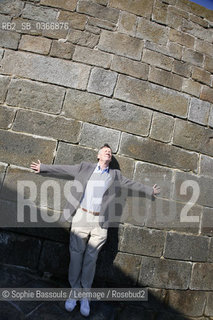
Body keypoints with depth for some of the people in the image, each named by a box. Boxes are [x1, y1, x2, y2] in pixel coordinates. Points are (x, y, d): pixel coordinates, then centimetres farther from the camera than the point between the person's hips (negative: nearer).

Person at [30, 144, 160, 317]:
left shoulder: (114, 174, 11)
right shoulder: (85, 167, 7)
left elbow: (131, 183, 18)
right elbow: (63, 169, 12)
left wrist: (150, 190, 23)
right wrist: (43, 167, 16)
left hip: (100, 221, 1)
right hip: (81, 217, 0)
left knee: (91, 258, 6)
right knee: (76, 255, 5)